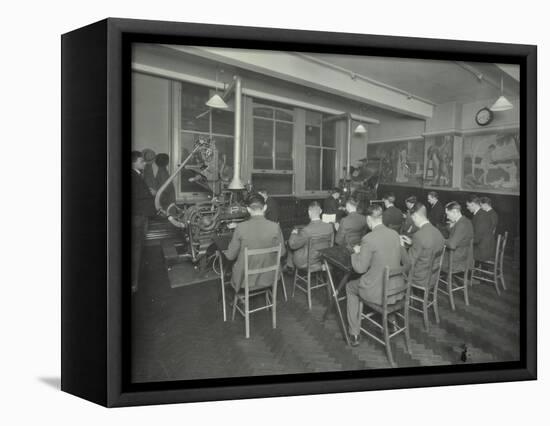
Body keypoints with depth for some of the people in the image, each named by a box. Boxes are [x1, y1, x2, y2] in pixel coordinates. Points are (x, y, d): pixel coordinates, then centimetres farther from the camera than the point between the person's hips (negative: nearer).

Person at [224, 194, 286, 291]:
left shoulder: (240, 227, -19)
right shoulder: (275, 227, -15)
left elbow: (230, 256, -8)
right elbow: (282, 253, -2)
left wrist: (225, 252, 15)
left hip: (246, 280, -2)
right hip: (268, 279, 2)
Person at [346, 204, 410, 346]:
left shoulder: (369, 239, -22)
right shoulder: (395, 234, -2)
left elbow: (360, 268, -15)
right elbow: (406, 262, 11)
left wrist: (357, 252, 3)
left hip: (378, 292, -6)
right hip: (397, 289, 6)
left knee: (350, 287, 23)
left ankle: (354, 334, 26)